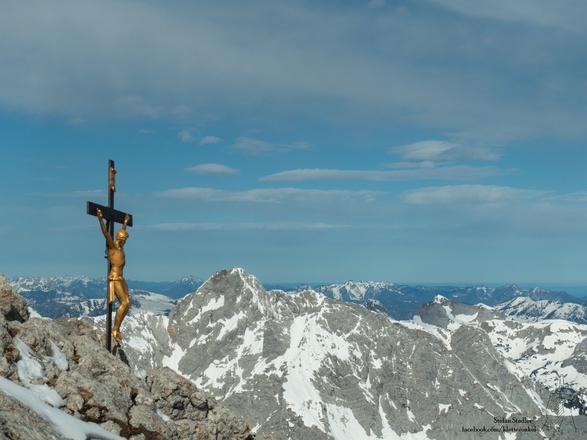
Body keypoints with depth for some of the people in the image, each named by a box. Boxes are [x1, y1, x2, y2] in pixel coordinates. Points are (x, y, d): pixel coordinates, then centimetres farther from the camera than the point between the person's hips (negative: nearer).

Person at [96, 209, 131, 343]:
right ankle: (115, 329, -8)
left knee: (127, 304, 3)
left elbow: (123, 232, 35)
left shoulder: (120, 247, 17)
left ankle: (117, 328, 8)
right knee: (124, 303, -14)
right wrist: (100, 219, -27)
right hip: (114, 278, -9)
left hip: (121, 278, 9)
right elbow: (105, 232, -17)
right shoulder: (112, 245, -5)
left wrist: (125, 223, 49)